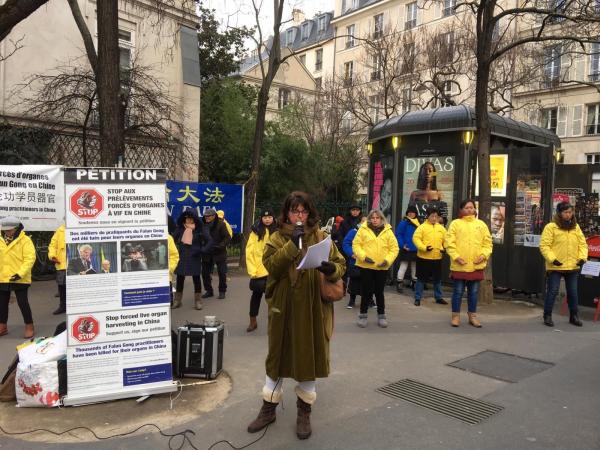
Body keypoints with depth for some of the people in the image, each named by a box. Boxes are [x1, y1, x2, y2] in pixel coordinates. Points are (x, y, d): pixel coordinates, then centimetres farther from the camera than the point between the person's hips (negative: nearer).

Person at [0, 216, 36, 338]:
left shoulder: (25, 240, -9)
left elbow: (30, 258, -14)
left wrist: (20, 273, -23)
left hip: (20, 279, -6)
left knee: (23, 303, -1)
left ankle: (29, 327, 12)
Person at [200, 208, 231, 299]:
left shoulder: (220, 224, -11)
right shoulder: (203, 225, 1)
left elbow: (227, 237, -12)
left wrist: (220, 245, -23)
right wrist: (201, 247, -3)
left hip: (219, 253, -4)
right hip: (206, 253, 4)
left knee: (222, 273, 3)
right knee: (205, 273, 8)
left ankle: (222, 291, 18)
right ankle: (209, 291, 24)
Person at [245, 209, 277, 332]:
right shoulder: (256, 232, -1)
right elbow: (249, 252, -5)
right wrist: (252, 270, -11)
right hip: (259, 271, -1)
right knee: (256, 294, 11)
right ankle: (253, 321, 24)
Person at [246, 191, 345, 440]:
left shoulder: (321, 237, 3)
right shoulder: (277, 238, 2)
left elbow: (340, 265, 3)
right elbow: (271, 266, -13)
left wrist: (331, 269, -20)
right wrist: (292, 244, -21)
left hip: (312, 308, 0)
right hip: (283, 307, 0)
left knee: (309, 357, 9)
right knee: (279, 355, 11)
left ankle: (304, 411, 27)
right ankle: (268, 408, 28)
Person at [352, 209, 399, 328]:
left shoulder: (388, 231, 3)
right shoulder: (363, 230, -1)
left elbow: (394, 248, 3)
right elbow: (356, 245, -3)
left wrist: (388, 260, -11)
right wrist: (363, 256, -16)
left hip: (382, 267, 1)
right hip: (366, 266, -1)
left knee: (379, 291, 9)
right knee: (366, 291, 3)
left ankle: (381, 315, 22)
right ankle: (363, 315, 16)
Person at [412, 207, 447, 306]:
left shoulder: (441, 228, 8)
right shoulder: (422, 227, -6)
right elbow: (416, 238, -12)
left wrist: (445, 248, -5)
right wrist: (424, 247, -23)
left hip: (437, 258, 4)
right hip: (423, 258, -4)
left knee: (437, 279, 14)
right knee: (421, 279, 4)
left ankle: (438, 297, 28)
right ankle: (417, 298, 14)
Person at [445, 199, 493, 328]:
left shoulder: (481, 224, 10)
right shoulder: (455, 223, 0)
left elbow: (487, 242, 9)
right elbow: (449, 242, -6)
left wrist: (484, 255, -6)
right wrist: (455, 256, -15)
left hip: (476, 265, 3)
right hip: (459, 265, -3)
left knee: (473, 292, 11)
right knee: (458, 291, 3)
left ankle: (472, 316, 23)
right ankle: (456, 316, 15)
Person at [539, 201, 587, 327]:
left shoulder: (576, 227, 9)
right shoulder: (551, 227, -8)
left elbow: (582, 243, 12)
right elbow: (544, 245, -11)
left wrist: (582, 257, -3)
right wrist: (552, 259, -21)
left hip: (573, 267, 5)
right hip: (555, 267, -5)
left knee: (573, 292, 13)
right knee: (552, 292, 0)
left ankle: (574, 316, 27)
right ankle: (547, 316, 12)